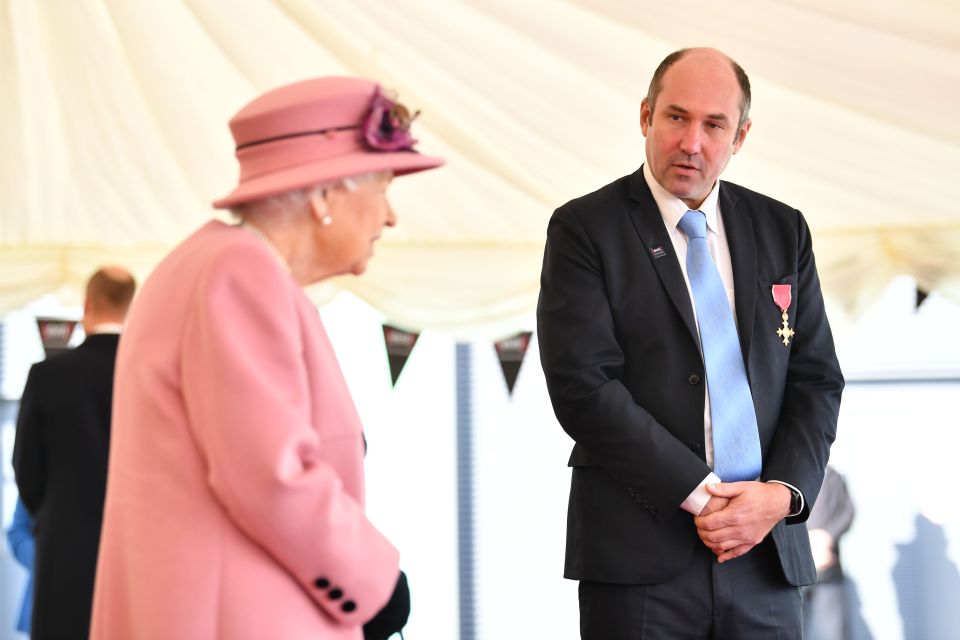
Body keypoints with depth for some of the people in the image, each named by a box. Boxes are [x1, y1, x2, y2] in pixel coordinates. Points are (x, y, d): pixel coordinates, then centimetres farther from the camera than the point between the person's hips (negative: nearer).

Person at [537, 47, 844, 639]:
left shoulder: (782, 230, 10)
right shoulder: (584, 229, -2)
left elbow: (816, 379, 9)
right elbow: (583, 386, -11)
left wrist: (783, 493, -7)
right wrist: (699, 495, -14)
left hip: (766, 552, 3)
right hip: (639, 555, -3)